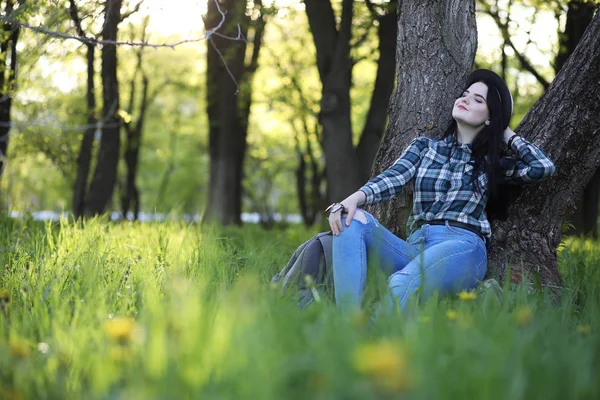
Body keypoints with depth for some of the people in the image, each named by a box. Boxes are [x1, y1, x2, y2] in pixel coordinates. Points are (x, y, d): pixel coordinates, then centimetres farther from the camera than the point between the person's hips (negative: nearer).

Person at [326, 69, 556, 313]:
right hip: (415, 246, 3)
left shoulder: (492, 163, 20)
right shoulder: (425, 146, 24)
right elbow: (393, 178, 6)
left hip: (463, 248, -3)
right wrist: (355, 198, -15)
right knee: (350, 221, -25)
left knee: (401, 285, -36)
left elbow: (544, 167, 5)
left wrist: (506, 133, 19)